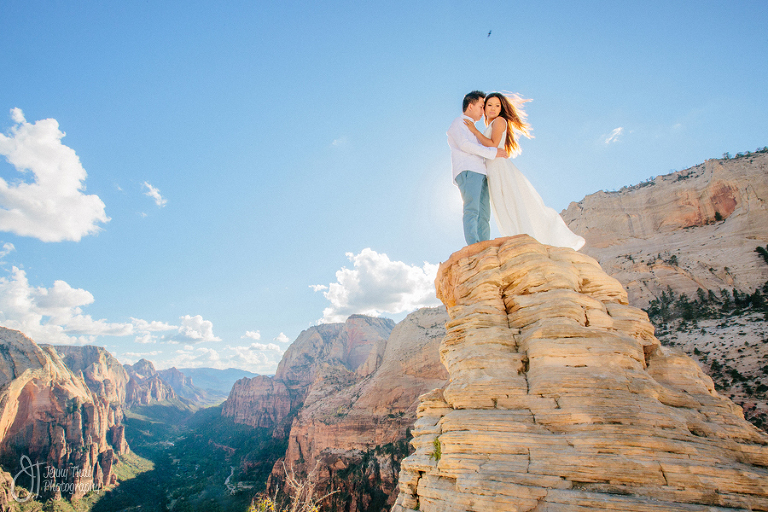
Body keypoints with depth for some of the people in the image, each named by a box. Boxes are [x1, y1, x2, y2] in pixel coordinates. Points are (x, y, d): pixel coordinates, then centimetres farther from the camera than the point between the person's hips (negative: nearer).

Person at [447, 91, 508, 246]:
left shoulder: (472, 129, 37)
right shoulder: (458, 123, 10)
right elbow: (464, 144, -8)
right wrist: (492, 152, -9)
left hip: (480, 174, 8)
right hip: (467, 171, -8)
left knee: (484, 216, -6)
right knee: (472, 210, -23)